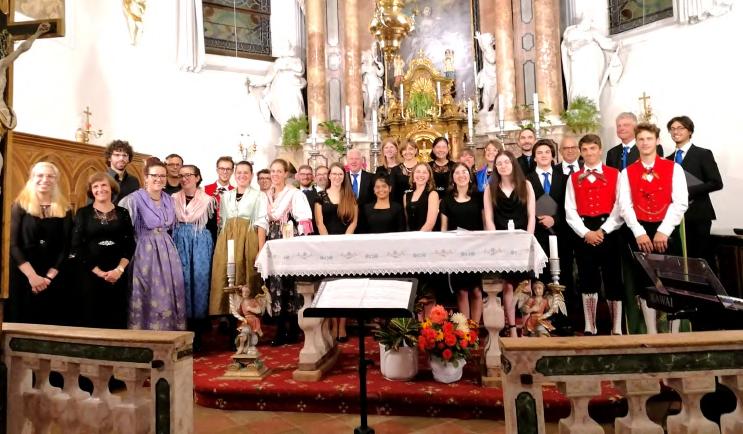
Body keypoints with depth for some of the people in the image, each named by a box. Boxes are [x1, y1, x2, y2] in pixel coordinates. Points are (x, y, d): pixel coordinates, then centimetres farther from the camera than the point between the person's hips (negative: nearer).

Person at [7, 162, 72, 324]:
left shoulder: (64, 210, 5)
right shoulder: (20, 206, 2)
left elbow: (65, 248, 2)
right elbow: (12, 244, -5)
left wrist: (49, 276, -9)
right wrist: (32, 275, -15)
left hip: (52, 281, 1)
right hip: (22, 278, -1)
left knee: (50, 323, 6)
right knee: (21, 322, 5)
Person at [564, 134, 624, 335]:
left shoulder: (614, 174, 5)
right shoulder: (573, 178, 10)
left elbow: (620, 207, -3)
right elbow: (570, 211, 2)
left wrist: (603, 230, -12)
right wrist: (586, 233, -9)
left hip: (608, 232, -1)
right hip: (583, 234, 2)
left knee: (613, 280, 2)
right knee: (587, 280, 6)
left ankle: (617, 329, 12)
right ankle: (589, 328, 15)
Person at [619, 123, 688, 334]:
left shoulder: (673, 168, 3)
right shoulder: (626, 172, 6)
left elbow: (680, 203, -6)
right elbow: (625, 206, -1)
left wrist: (664, 231, -14)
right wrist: (639, 233, -12)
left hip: (666, 231, -1)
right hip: (639, 233, 1)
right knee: (644, 281, 4)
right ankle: (652, 334, 13)